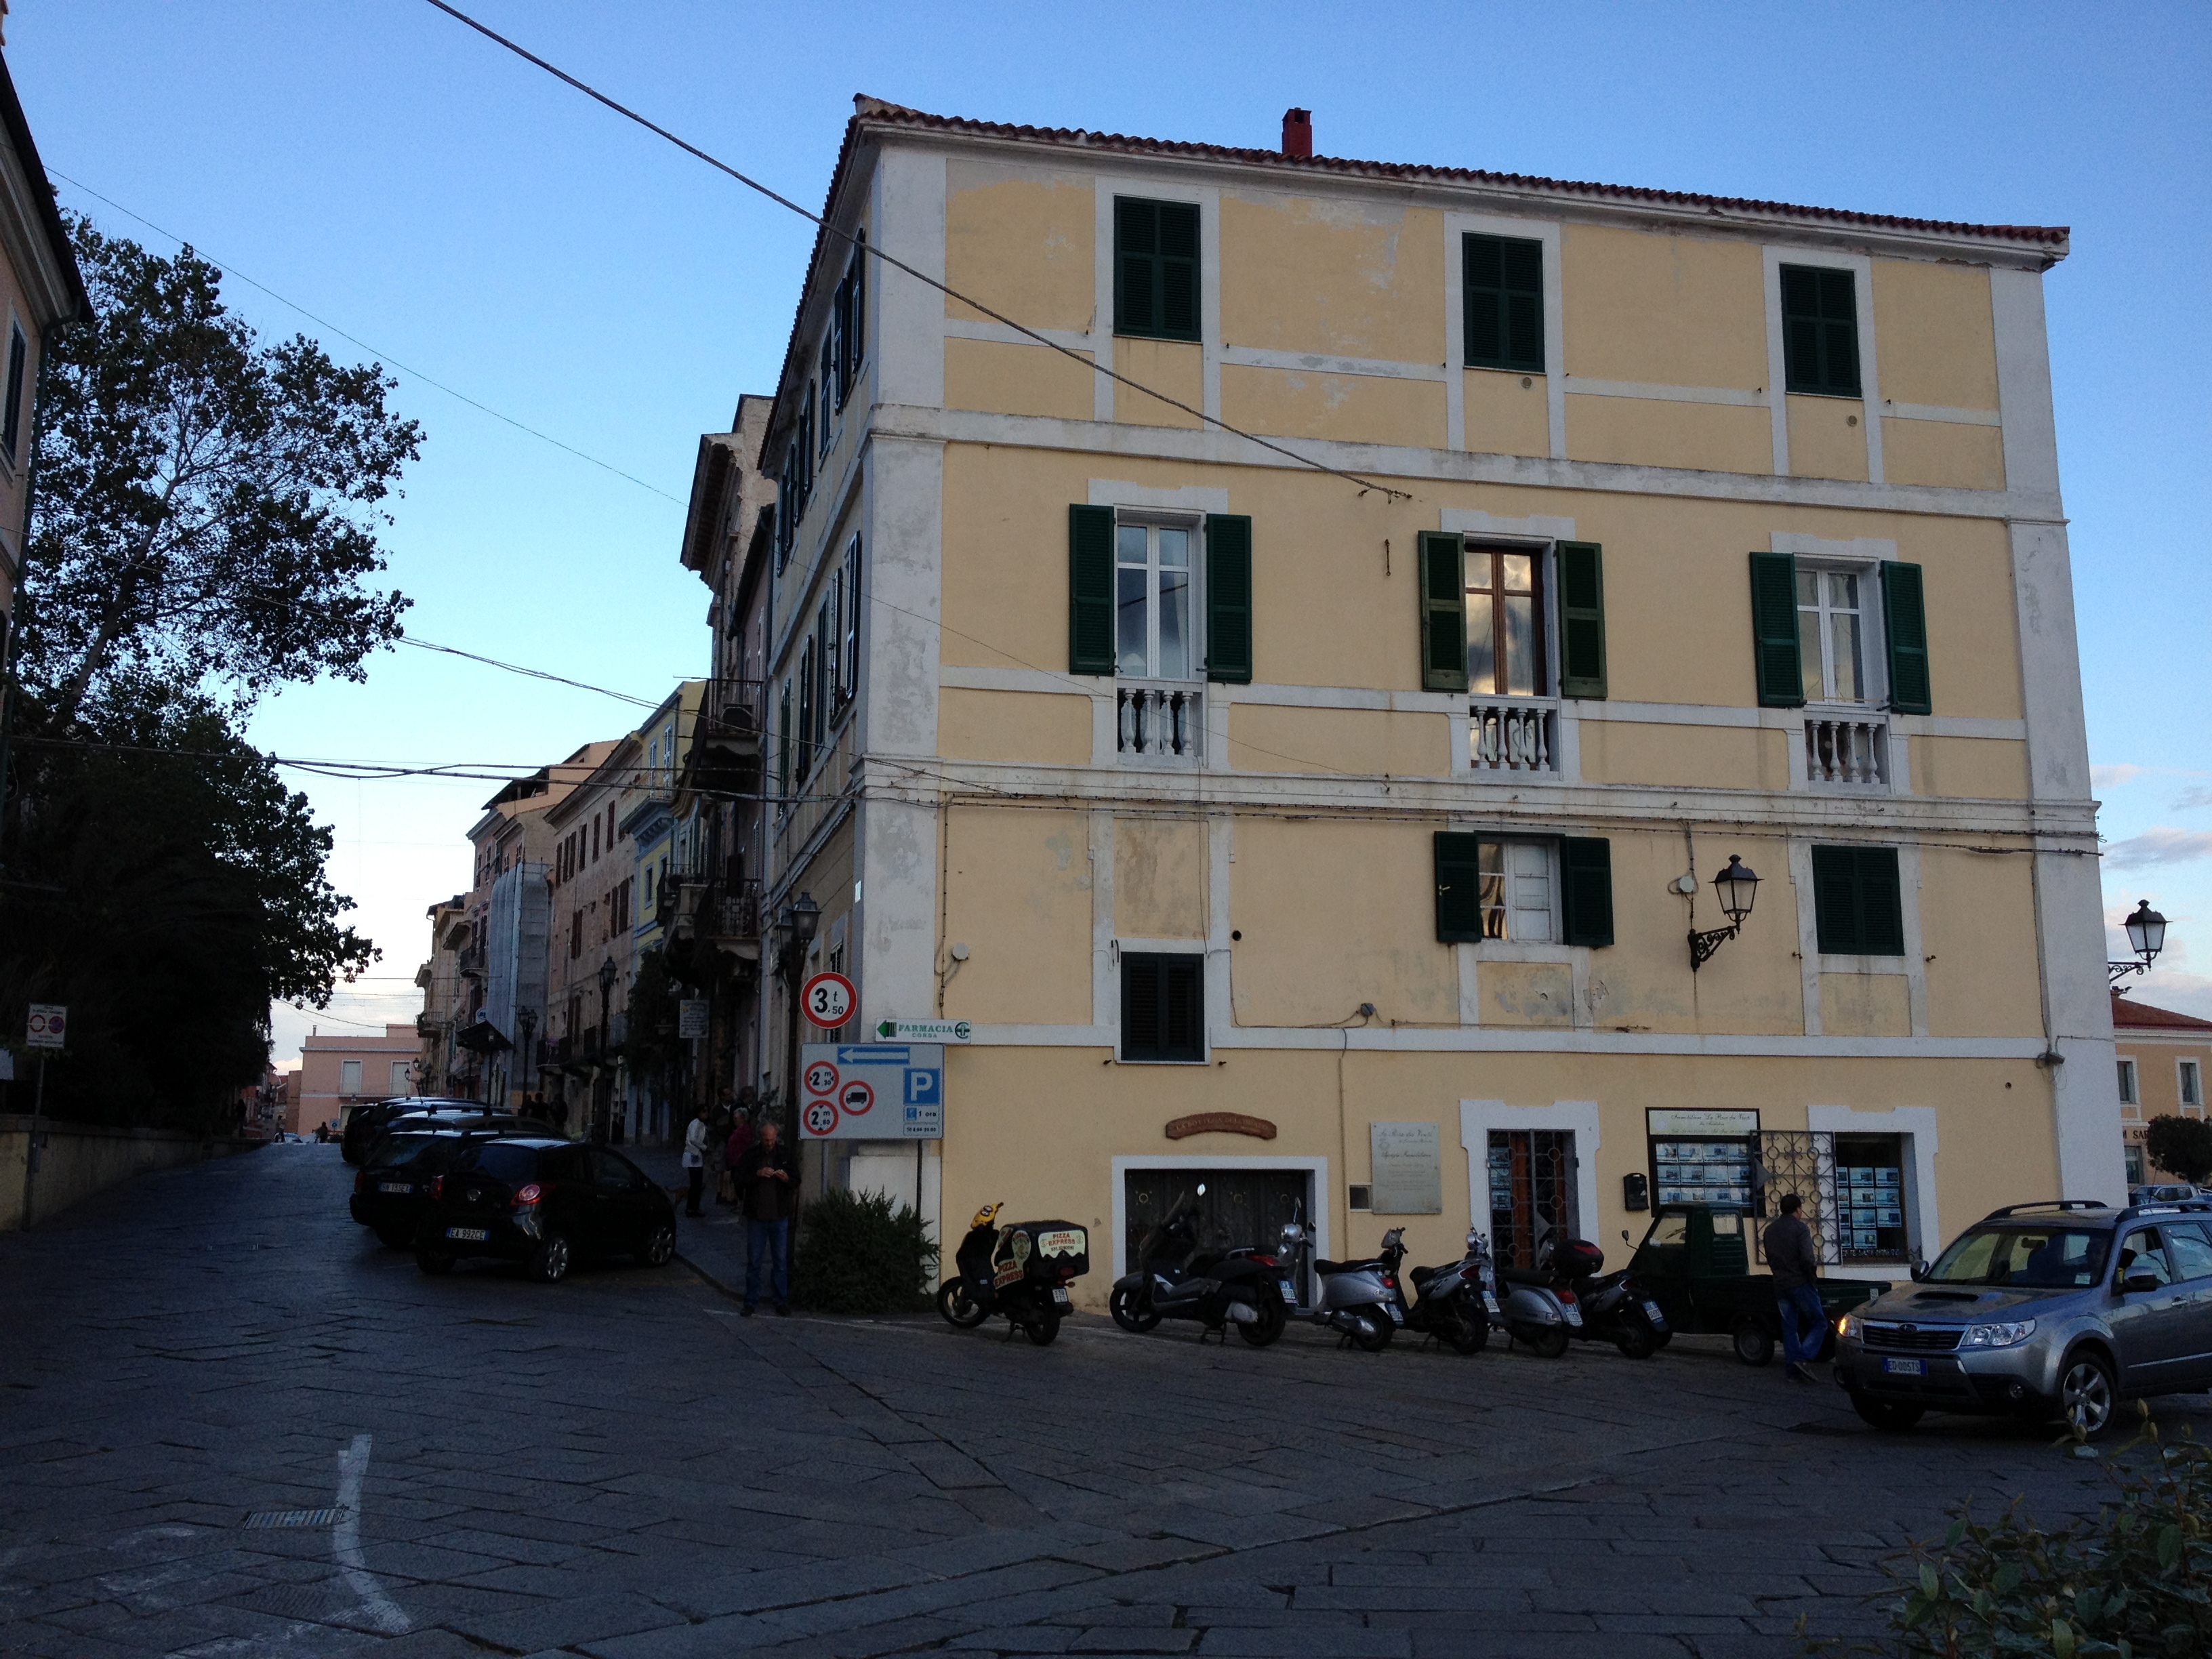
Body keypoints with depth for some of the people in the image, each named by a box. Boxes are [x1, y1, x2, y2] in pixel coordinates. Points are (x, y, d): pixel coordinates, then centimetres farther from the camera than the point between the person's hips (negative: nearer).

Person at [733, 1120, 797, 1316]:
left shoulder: (785, 1156, 4)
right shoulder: (750, 1157, 0)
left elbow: (797, 1182, 8)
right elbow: (740, 1181, -5)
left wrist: (787, 1178, -14)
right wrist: (758, 1174, -20)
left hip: (780, 1216, 1)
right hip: (756, 1216, -1)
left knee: (782, 1261, 6)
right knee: (754, 1261, 5)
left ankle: (782, 1301, 13)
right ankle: (751, 1301, 13)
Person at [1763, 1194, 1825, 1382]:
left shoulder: (1770, 1230, 10)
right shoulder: (1800, 1229, -12)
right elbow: (1808, 1259, -20)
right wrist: (1816, 1261, 0)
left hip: (1780, 1285, 6)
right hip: (1801, 1283, -6)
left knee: (1789, 1328, 10)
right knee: (1818, 1323, 2)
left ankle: (1792, 1370, 8)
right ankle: (1803, 1358, -15)